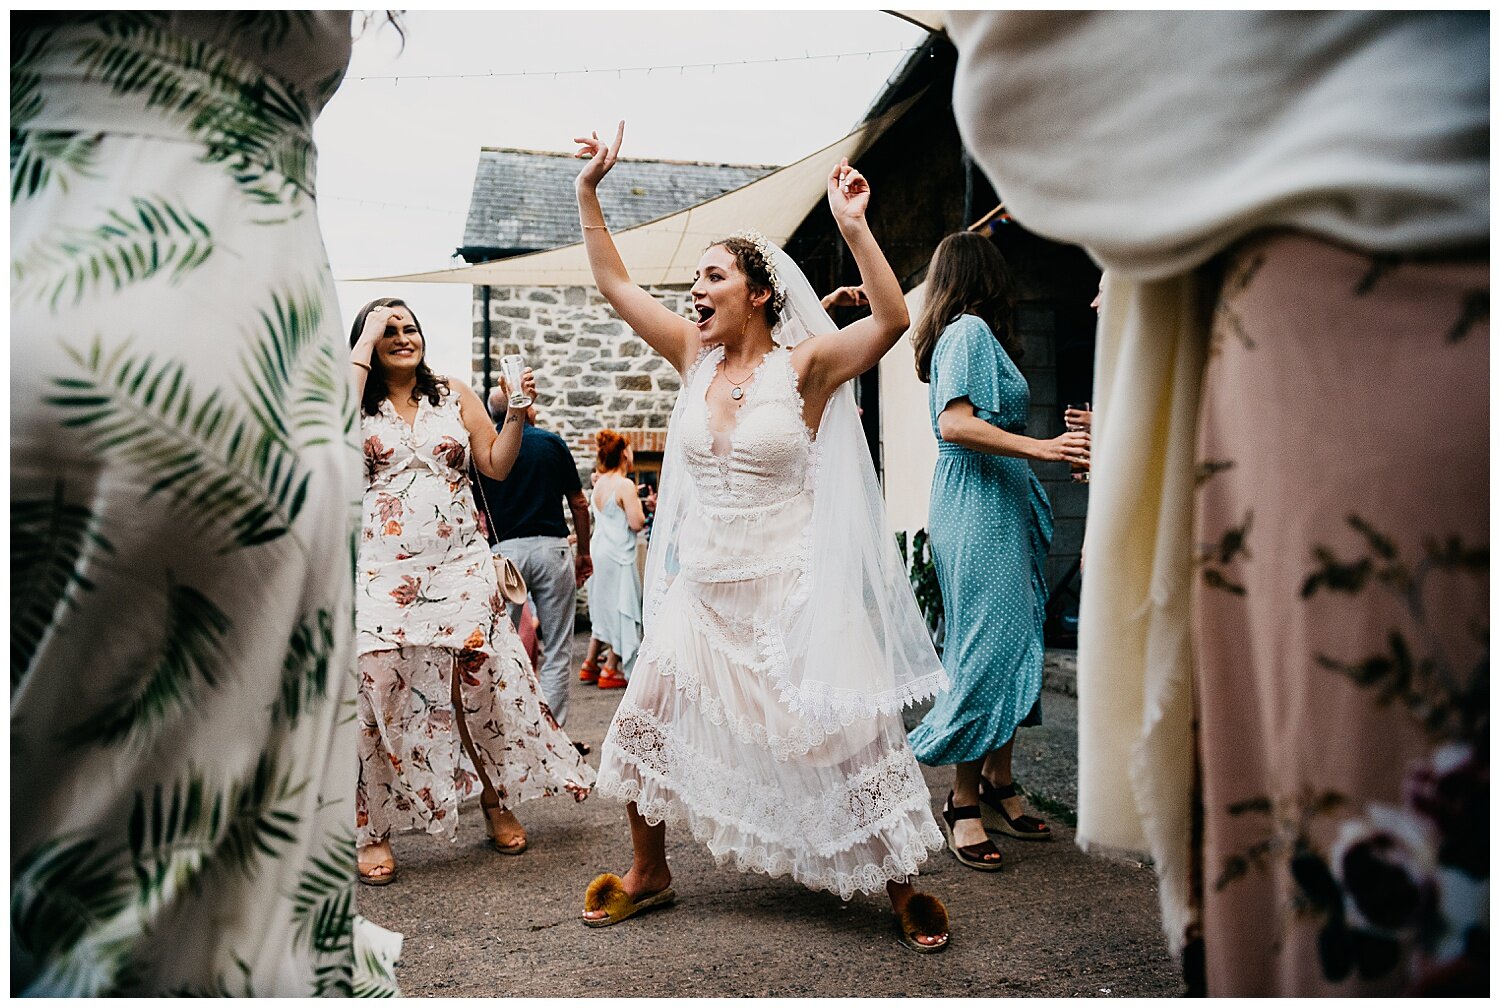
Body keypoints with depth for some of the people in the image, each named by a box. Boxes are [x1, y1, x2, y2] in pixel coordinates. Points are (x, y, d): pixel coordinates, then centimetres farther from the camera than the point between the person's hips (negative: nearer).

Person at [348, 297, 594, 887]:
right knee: (374, 688, -9)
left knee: (480, 681, -4)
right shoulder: (360, 401, 8)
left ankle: (497, 803, 17)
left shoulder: (455, 396, 13)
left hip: (457, 566, 2)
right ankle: (372, 831, 5)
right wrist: (367, 339, -9)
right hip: (380, 571, -1)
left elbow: (496, 465, 10)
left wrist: (517, 414, -6)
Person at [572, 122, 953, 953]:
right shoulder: (695, 357, 6)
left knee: (853, 738, 0)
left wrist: (852, 226, -29)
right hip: (702, 593, 5)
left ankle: (904, 887, 19)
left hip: (792, 593, -5)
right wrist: (589, 190, 3)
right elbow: (612, 282, 8)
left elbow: (892, 322, -23)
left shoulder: (803, 366, -8)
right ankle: (648, 872, 30)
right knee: (643, 722, 10)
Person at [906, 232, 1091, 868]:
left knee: (1015, 641, 8)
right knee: (987, 645, -9)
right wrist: (1039, 448, -24)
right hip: (977, 509, -10)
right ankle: (965, 801, -1)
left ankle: (998, 784, 15)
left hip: (1001, 506, 10)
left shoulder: (969, 334, 21)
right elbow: (956, 424, -18)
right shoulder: (970, 330, -8)